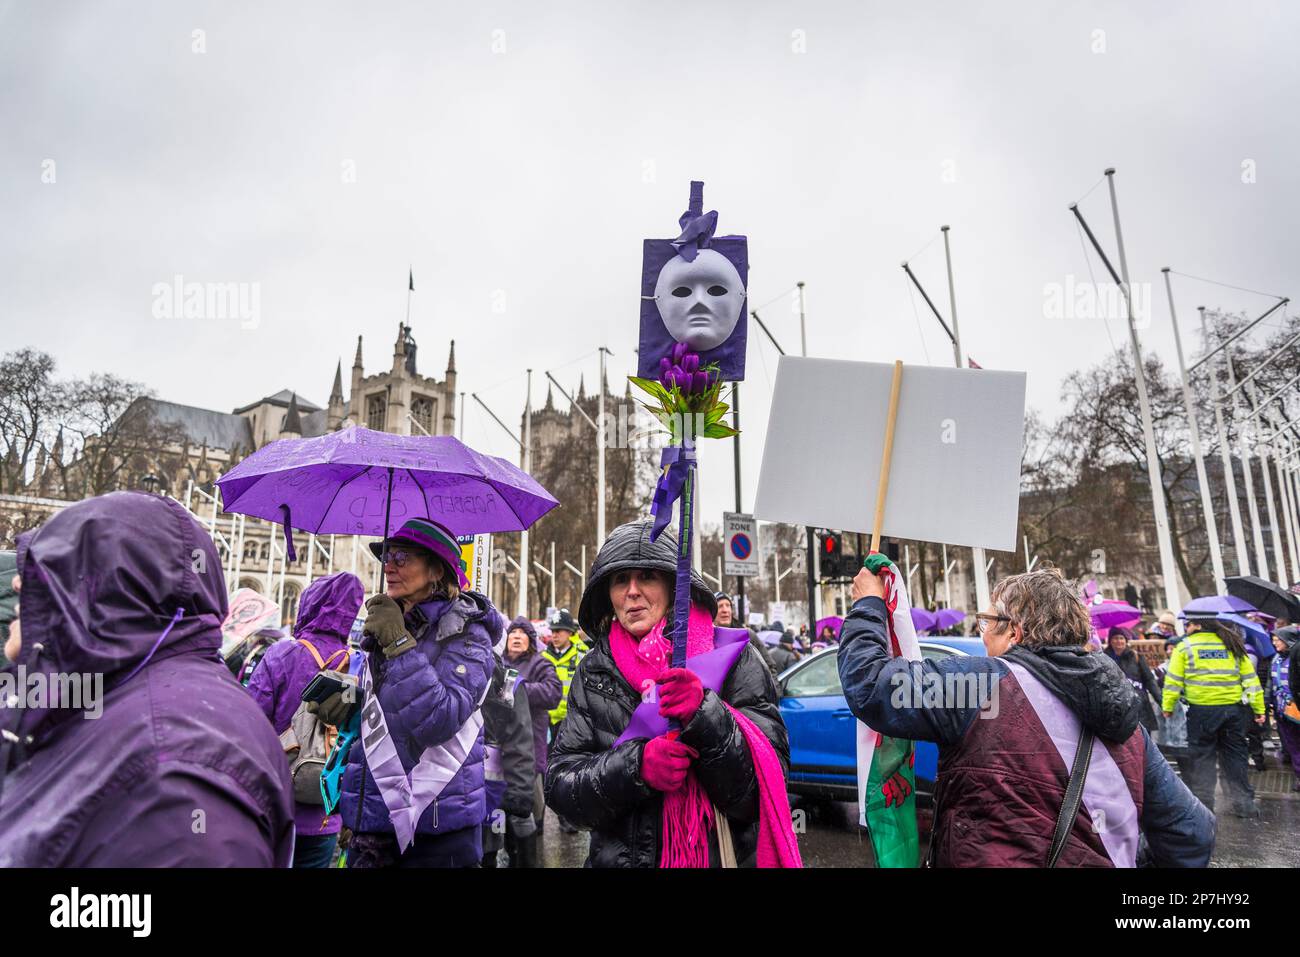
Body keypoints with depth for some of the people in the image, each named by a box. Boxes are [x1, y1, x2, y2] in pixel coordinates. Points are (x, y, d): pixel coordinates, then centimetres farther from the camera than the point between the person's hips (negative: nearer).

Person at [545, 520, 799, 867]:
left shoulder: (732, 656, -13)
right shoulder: (594, 672, -5)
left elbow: (765, 785, -17)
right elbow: (559, 784, -8)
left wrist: (705, 716, -33)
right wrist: (636, 765, -25)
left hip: (720, 856, -1)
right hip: (616, 857, 2)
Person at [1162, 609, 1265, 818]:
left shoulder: (1185, 646, -4)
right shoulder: (1232, 645, 7)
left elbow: (1173, 680, -5)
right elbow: (1250, 678, 7)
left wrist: (1167, 706, 2)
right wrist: (1259, 709, 11)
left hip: (1201, 711, -3)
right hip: (1233, 709, 4)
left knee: (1201, 757, 6)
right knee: (1235, 756, 15)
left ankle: (1203, 805, 9)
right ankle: (1245, 804, 20)